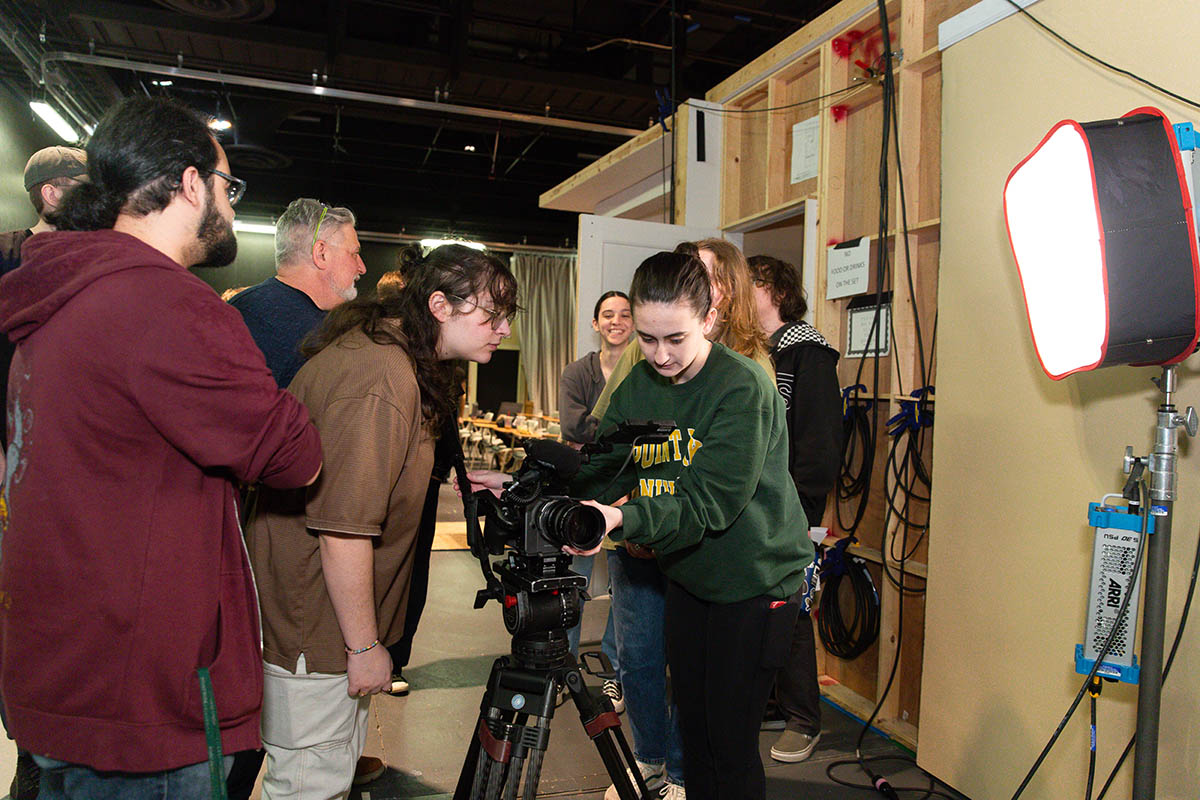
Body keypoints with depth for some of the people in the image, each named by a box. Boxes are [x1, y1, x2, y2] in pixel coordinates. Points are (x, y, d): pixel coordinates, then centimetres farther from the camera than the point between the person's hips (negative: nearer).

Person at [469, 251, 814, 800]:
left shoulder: (742, 389, -22)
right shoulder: (638, 386, -1)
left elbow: (706, 504, -28)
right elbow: (595, 472, -3)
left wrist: (622, 518, -43)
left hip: (755, 580, -6)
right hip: (688, 573, 6)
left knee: (731, 743, 3)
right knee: (691, 728, 18)